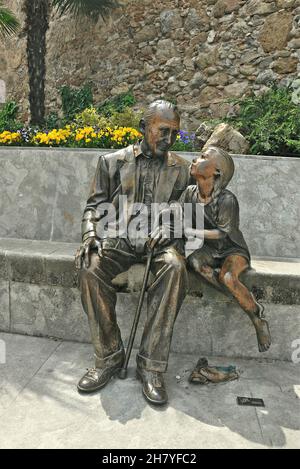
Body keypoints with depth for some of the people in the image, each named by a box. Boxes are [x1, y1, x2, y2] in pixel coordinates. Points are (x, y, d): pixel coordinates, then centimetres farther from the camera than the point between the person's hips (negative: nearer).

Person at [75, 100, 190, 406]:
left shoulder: (180, 169, 12)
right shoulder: (113, 162, 9)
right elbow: (94, 205, 10)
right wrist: (90, 236, -9)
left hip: (158, 242, 0)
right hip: (118, 241, 0)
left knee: (175, 267, -35)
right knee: (90, 269, -32)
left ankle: (151, 365, -26)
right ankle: (109, 357, -14)